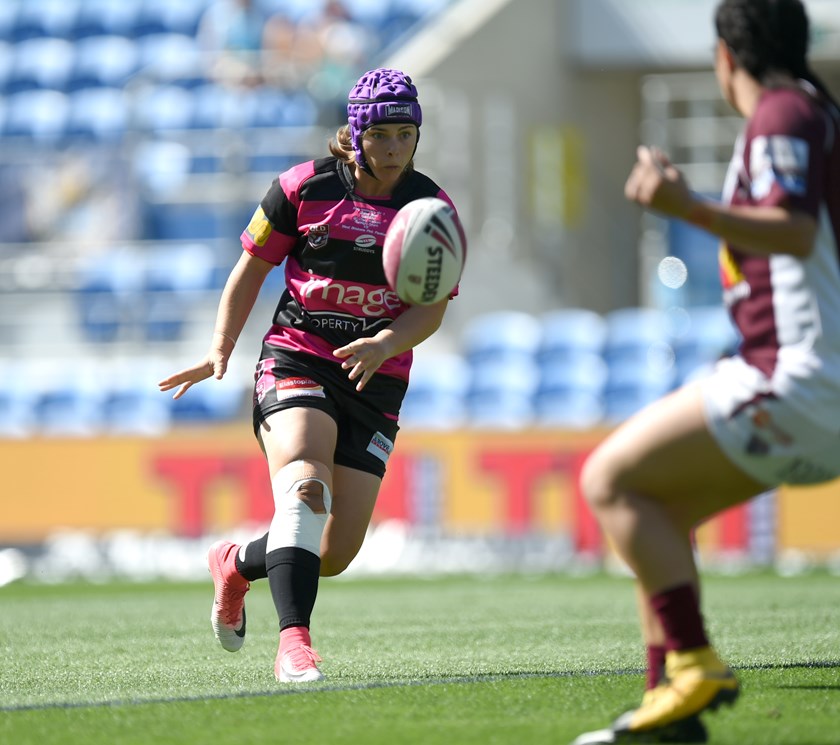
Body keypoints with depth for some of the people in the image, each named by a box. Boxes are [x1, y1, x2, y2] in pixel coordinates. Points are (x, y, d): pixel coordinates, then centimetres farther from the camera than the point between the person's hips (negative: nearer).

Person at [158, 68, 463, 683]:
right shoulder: (305, 187, -1)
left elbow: (432, 308, -3)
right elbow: (251, 269, 8)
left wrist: (385, 344, -23)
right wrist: (221, 349, -3)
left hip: (376, 378, 3)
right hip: (296, 359, -3)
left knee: (337, 553, -2)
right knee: (306, 485, -32)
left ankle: (236, 564, 29)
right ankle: (294, 642, -39)